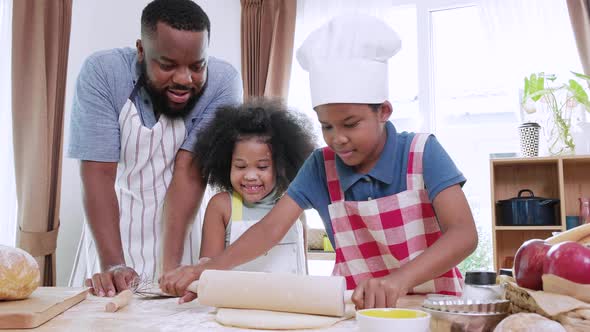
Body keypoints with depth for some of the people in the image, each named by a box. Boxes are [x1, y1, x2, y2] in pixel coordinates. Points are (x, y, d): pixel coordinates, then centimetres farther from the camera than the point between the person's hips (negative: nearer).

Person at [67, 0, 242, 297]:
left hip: (175, 234, 0)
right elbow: (99, 174, -21)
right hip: (108, 231, 1)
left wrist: (170, 267, -28)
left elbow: (189, 174, -21)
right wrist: (112, 264, -31)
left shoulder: (222, 82, -19)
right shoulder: (101, 72, -18)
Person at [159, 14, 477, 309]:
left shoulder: (422, 153, -10)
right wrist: (209, 268, -23)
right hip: (358, 307, 2)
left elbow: (463, 234, -20)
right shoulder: (321, 166, -1)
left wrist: (398, 280, -38)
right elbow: (271, 227, -5)